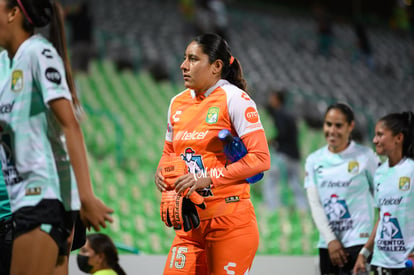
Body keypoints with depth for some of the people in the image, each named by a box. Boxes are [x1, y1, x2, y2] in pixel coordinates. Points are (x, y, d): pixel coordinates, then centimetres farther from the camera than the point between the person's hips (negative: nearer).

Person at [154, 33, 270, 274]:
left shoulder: (234, 99, -8)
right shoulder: (178, 103, 12)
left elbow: (260, 159, -15)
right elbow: (170, 152, 26)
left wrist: (208, 178, -20)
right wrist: (162, 172, 2)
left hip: (231, 221, -6)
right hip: (191, 223, 6)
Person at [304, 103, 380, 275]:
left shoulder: (365, 156, -1)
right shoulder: (314, 160, 9)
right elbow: (315, 204, 4)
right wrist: (330, 240, -6)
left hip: (358, 241, -5)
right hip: (327, 244, 5)